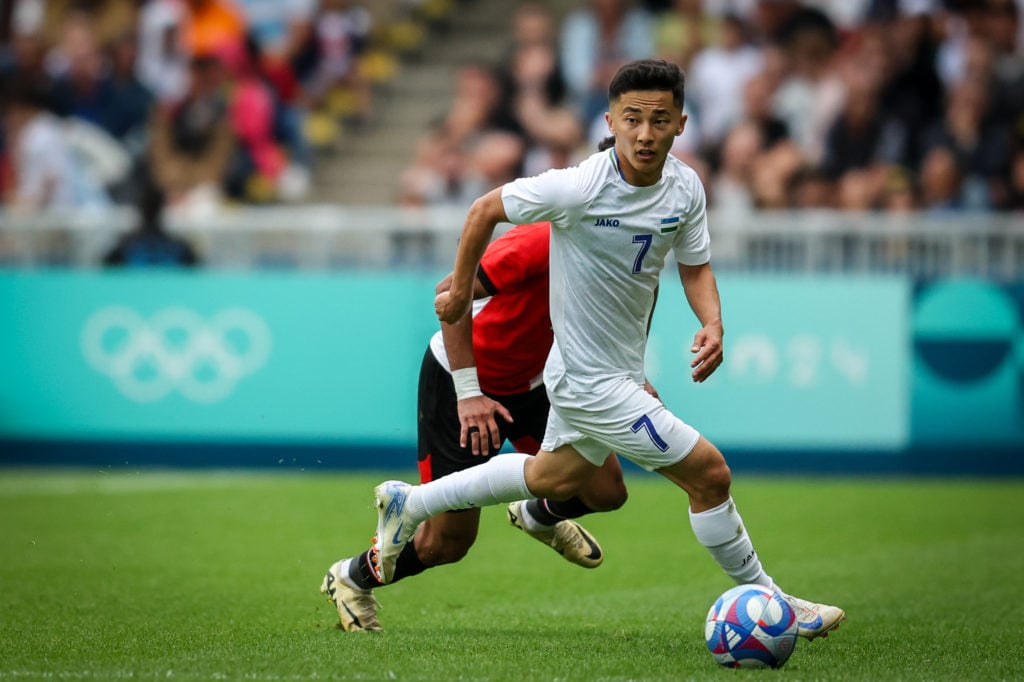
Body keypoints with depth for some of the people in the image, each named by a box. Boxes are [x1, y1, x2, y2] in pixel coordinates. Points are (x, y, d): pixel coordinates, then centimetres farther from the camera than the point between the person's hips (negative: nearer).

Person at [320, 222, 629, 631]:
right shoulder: (541, 242, -33)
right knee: (449, 543, -1)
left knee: (606, 490, -8)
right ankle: (350, 578, 28)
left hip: (530, 383, 7)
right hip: (459, 378, -6)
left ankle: (538, 517, 28)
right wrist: (468, 392, -32)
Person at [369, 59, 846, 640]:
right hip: (594, 381, -8)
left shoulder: (685, 187, -6)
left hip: (624, 369, 8)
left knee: (557, 478, 29)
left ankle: (411, 503, 41)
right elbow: (486, 210, -12)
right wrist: (460, 291, -2)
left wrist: (713, 325, -12)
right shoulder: (582, 188, -26)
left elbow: (694, 265, 8)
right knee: (711, 475, -7)